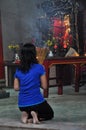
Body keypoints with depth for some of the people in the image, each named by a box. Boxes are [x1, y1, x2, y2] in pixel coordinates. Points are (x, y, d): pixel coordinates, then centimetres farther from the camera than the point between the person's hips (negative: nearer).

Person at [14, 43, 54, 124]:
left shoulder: (18, 70, 2)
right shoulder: (39, 68, -10)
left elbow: (16, 88, 4)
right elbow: (44, 86, -7)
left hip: (22, 104, 4)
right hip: (36, 102, -4)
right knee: (50, 114, 25)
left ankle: (26, 115, 0)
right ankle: (36, 115, -8)